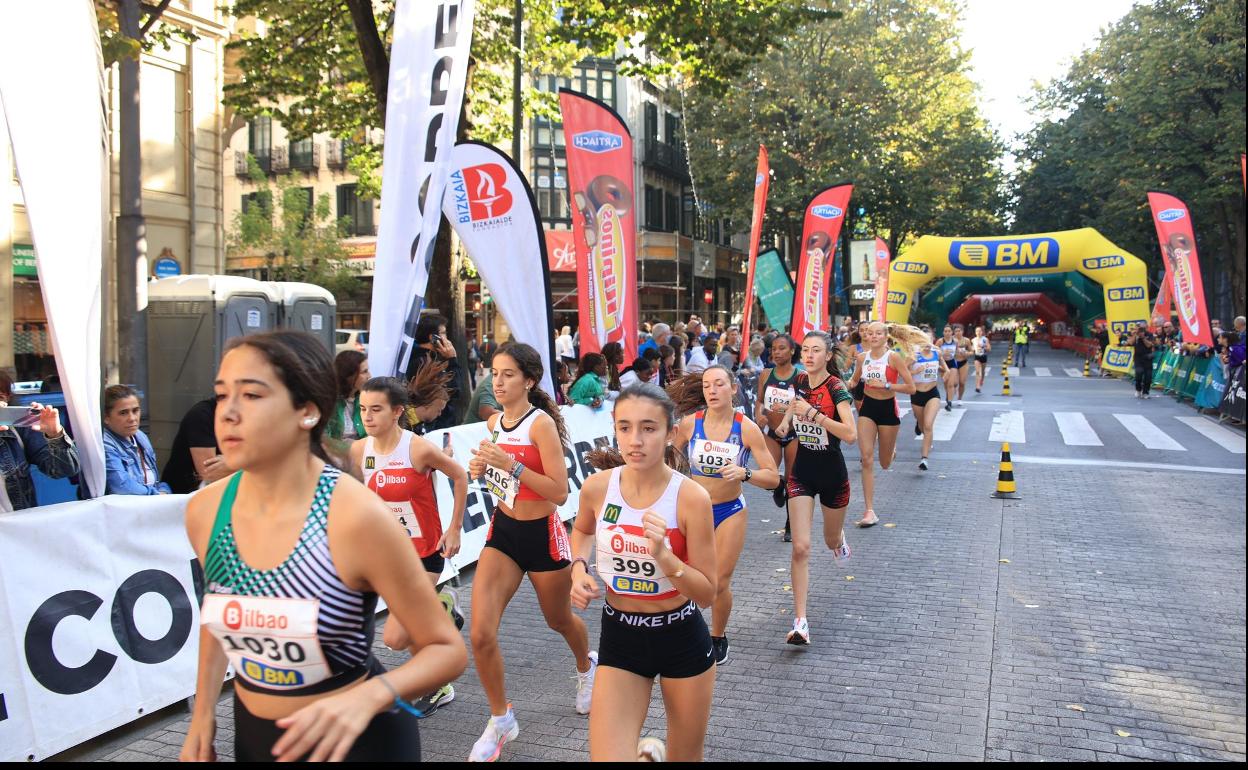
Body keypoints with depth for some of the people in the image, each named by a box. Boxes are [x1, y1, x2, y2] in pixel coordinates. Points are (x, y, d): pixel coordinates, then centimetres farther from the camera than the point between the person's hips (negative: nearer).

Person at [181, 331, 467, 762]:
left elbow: (447, 649, -18)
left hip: (357, 739, -5)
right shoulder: (203, 511, -10)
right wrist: (203, 714, 5)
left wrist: (367, 697, -34)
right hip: (252, 733, 5)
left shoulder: (357, 515, -26)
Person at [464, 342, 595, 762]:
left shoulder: (541, 422, -18)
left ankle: (587, 666, 55)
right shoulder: (493, 422, 2)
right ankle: (501, 720, 15)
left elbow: (560, 492, -22)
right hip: (503, 531, 5)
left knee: (559, 620, 19)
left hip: (542, 534, -5)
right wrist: (482, 468, -2)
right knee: (481, 635, -7)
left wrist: (511, 464, -30)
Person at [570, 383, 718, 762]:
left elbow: (706, 594, -15)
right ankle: (646, 753, 30)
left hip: (682, 639, -1)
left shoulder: (691, 497, -19)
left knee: (686, 758, 15)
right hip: (620, 638, 2)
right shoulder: (597, 487, -11)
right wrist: (579, 569, -4)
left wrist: (662, 554, -30)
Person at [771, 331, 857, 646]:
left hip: (832, 472, -2)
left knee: (832, 540, 20)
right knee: (801, 547, -10)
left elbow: (851, 434, -30)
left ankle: (839, 540, 61)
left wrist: (813, 413, -34)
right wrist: (787, 418, 1)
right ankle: (800, 621, -9)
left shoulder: (836, 388, -18)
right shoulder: (800, 381, -3)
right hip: (802, 470, 2)